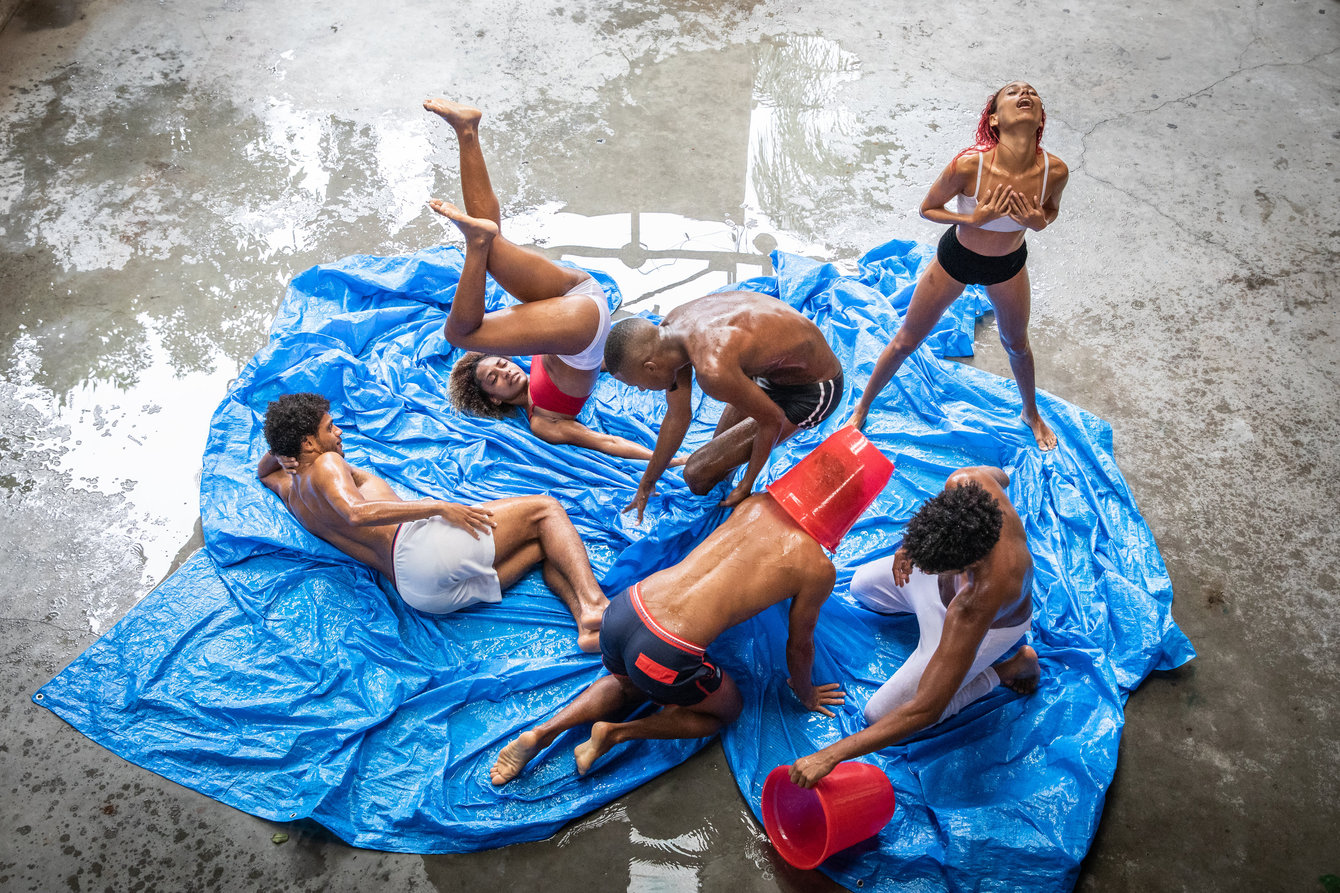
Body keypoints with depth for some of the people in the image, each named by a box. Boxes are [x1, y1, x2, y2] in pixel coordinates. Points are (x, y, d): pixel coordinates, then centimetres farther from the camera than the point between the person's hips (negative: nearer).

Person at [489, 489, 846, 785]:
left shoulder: (759, 502, 11)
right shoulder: (819, 568, -3)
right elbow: (799, 645, 12)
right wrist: (805, 693, 32)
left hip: (623, 609, 6)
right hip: (665, 655, -6)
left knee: (630, 684, 39)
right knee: (727, 708, 26)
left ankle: (545, 731, 19)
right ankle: (617, 732, 8)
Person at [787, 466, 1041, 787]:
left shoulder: (975, 606, -50)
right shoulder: (966, 482, -37)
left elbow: (926, 709, -44)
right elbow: (999, 476, -6)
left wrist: (830, 755, -43)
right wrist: (914, 545, -14)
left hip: (986, 625, -7)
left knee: (879, 715, 4)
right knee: (863, 585, 27)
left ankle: (1010, 666, 9)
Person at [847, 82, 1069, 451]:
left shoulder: (1054, 170, -26)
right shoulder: (969, 164, -34)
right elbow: (928, 208, -17)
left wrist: (1039, 222, -26)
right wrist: (974, 218, -33)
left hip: (1009, 264, 3)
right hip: (957, 257, -2)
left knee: (1017, 344, 27)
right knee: (905, 341, 14)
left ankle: (1031, 413, 56)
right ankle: (862, 408, 38)